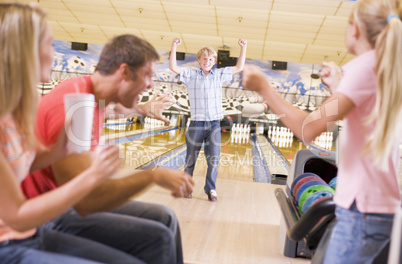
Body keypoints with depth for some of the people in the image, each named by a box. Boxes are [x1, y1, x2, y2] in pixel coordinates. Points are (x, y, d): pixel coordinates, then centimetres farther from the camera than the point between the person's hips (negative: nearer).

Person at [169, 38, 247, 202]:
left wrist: (243, 48, 8)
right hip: (197, 124, -1)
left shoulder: (219, 75, 9)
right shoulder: (191, 75, 2)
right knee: (191, 159, 9)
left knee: (214, 159, -2)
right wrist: (174, 47, -14)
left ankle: (211, 189, 11)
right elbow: (173, 67, -7)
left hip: (214, 124, 2)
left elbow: (239, 67, 13)